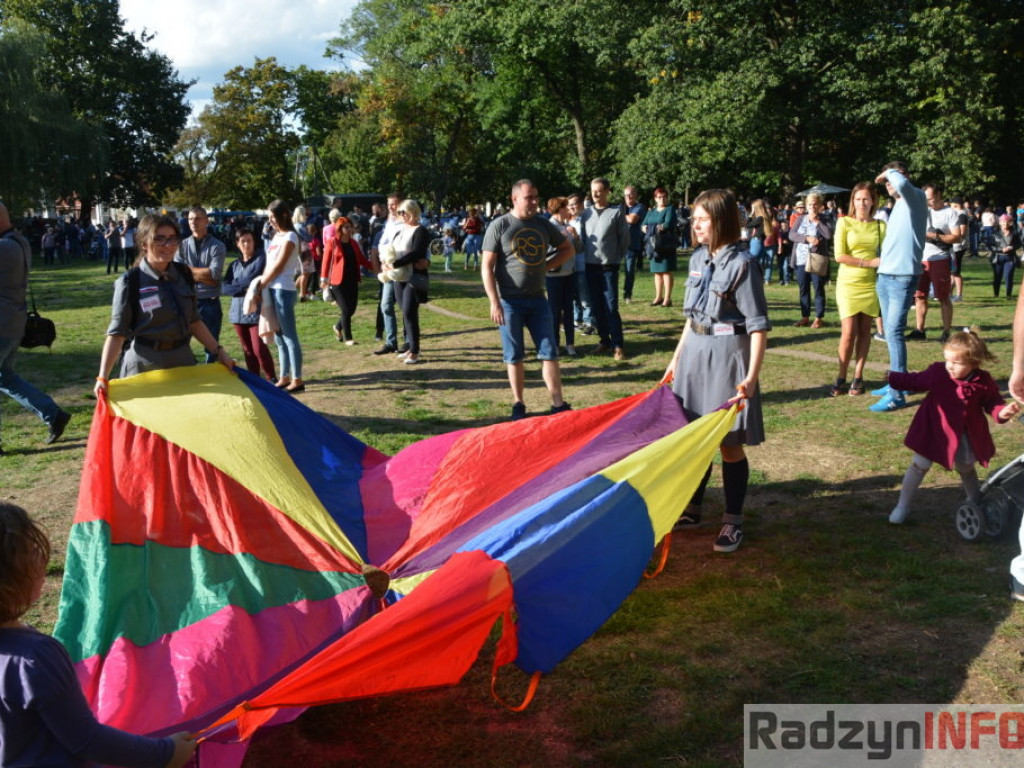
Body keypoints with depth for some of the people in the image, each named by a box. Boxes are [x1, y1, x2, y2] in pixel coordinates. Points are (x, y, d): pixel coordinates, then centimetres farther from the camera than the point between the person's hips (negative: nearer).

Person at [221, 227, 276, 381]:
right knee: (247, 350, 9)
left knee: (259, 348, -11)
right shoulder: (234, 265, 13)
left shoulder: (261, 259, -1)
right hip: (238, 312, 5)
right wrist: (245, 289, -12)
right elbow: (225, 287, 1)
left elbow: (256, 280, -12)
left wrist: (236, 286, 0)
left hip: (256, 311, -5)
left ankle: (271, 378, 0)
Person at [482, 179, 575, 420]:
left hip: (537, 299, 4)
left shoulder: (543, 225, 7)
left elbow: (568, 248, 21)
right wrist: (495, 303, -15)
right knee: (514, 356, 4)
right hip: (510, 301, -4)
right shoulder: (500, 226, -6)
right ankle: (518, 404, 16)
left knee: (550, 353, 2)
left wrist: (546, 266, 5)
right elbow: (487, 267, -9)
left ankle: (558, 404, 7)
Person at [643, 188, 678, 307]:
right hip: (654, 244, 6)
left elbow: (667, 225, -14)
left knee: (667, 271, -6)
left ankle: (667, 298, -5)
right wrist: (657, 227, -10)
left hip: (666, 245, -6)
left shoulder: (670, 210, -1)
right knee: (657, 272, 9)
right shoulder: (651, 212, 18)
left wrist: (653, 228, -3)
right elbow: (644, 226, 9)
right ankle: (658, 297, 16)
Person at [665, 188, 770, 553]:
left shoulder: (741, 264, -14)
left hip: (727, 355, -7)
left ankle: (733, 522, 14)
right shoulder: (698, 259, 8)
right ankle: (692, 508, 28)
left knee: (729, 443, 2)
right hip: (695, 352, 7)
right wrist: (676, 358, 19)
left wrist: (752, 375, -23)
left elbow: (758, 326, -16)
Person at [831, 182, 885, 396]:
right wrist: (868, 262, -13)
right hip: (848, 283, -2)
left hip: (871, 284, 3)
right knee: (849, 331, -7)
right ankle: (841, 378, 4)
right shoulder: (844, 222, -1)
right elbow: (839, 256, -9)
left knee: (865, 331, 4)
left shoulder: (880, 226, 7)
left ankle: (858, 377, 11)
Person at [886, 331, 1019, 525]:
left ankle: (975, 501, 49)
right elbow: (915, 381, -5)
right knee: (919, 465, 2)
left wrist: (1003, 412, -24)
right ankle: (902, 506, 14)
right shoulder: (937, 372, -19)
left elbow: (992, 403, -4)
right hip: (934, 431, -1)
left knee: (966, 468, 23)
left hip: (965, 435, 2)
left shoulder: (983, 382, -16)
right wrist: (891, 378, -11)